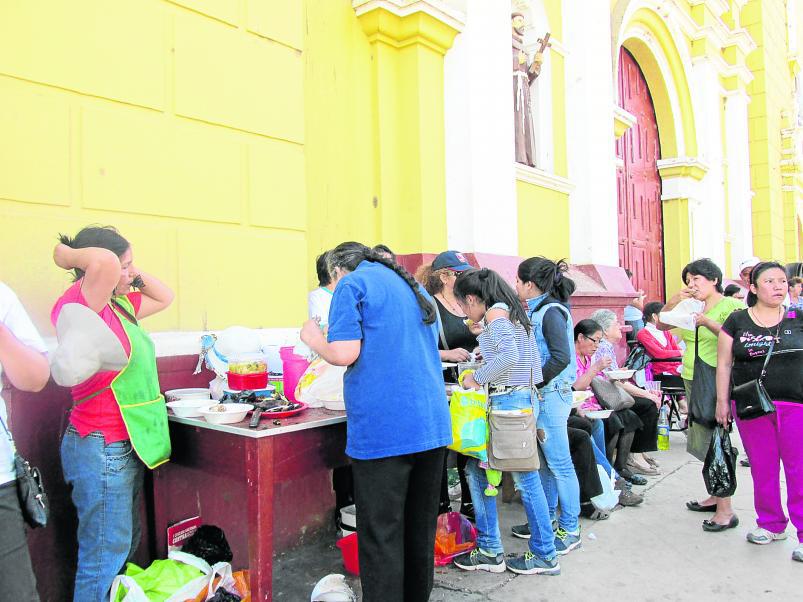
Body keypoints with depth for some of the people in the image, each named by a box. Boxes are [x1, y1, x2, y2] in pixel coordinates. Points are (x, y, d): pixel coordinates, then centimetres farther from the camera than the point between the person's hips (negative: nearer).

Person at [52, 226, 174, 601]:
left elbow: (164, 297, 24)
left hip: (127, 446, 9)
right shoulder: (79, 306, -17)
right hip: (102, 448, -9)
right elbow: (105, 264, -37)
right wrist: (67, 254, -16)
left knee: (125, 549, 17)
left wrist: (131, 272, 10)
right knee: (104, 558, 0)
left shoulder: (121, 305, 9)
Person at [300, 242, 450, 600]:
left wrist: (314, 340, 7)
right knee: (420, 529, 18)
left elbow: (344, 354, -13)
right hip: (432, 425, 8)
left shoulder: (351, 284, -2)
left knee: (381, 536, 2)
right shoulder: (413, 286, 20)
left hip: (382, 431, -7)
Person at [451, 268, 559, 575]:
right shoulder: (510, 311, 17)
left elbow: (509, 355, -27)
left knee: (526, 478, 2)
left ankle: (545, 556, 16)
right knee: (477, 468, 12)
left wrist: (476, 377, -16)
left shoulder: (495, 313, -11)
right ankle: (489, 550, 19)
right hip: (524, 398, 10)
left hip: (510, 401, -10)